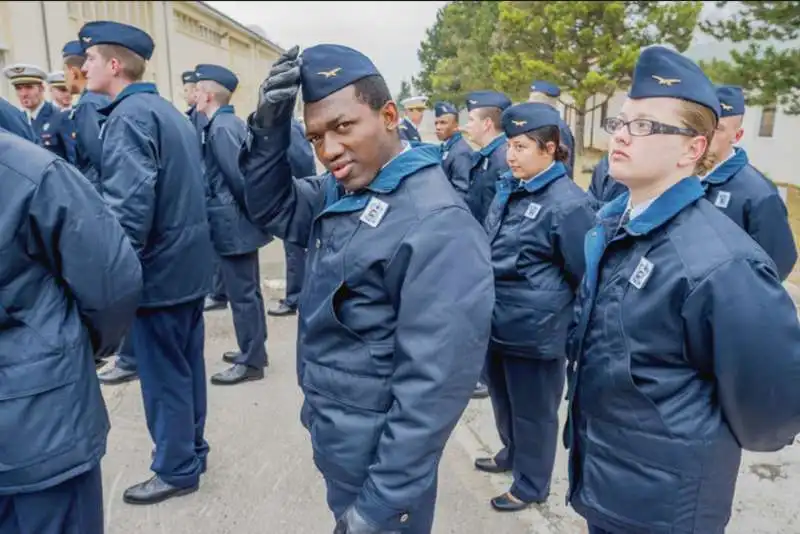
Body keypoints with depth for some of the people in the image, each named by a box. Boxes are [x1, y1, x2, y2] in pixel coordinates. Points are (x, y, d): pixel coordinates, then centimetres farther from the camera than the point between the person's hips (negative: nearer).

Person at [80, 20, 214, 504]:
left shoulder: (129, 115, -16)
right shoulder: (170, 112, 13)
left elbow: (129, 206, -26)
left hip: (159, 268, -9)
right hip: (189, 262, 9)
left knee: (164, 375, 5)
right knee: (186, 364, 19)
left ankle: (177, 470, 20)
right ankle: (192, 448, 34)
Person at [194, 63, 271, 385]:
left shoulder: (220, 128, -16)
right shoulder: (232, 122, 13)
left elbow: (239, 176, -22)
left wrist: (250, 210, -10)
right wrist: (252, 211, 13)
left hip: (233, 224, -10)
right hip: (241, 221, 10)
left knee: (241, 294, -1)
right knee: (248, 290, 17)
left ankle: (251, 362, 10)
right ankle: (254, 350, 30)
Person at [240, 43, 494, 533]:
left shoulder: (437, 228, -28)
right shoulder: (342, 190, 0)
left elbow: (435, 383, -28)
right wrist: (270, 127, -10)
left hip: (377, 453, -7)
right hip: (331, 432, 8)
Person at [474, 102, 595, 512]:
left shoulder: (568, 203, -18)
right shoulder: (508, 188, 6)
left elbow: (587, 276, -12)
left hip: (536, 332, -7)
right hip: (498, 323, 8)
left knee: (533, 411, 12)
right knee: (503, 399, 24)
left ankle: (531, 485, 33)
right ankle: (512, 454, 50)